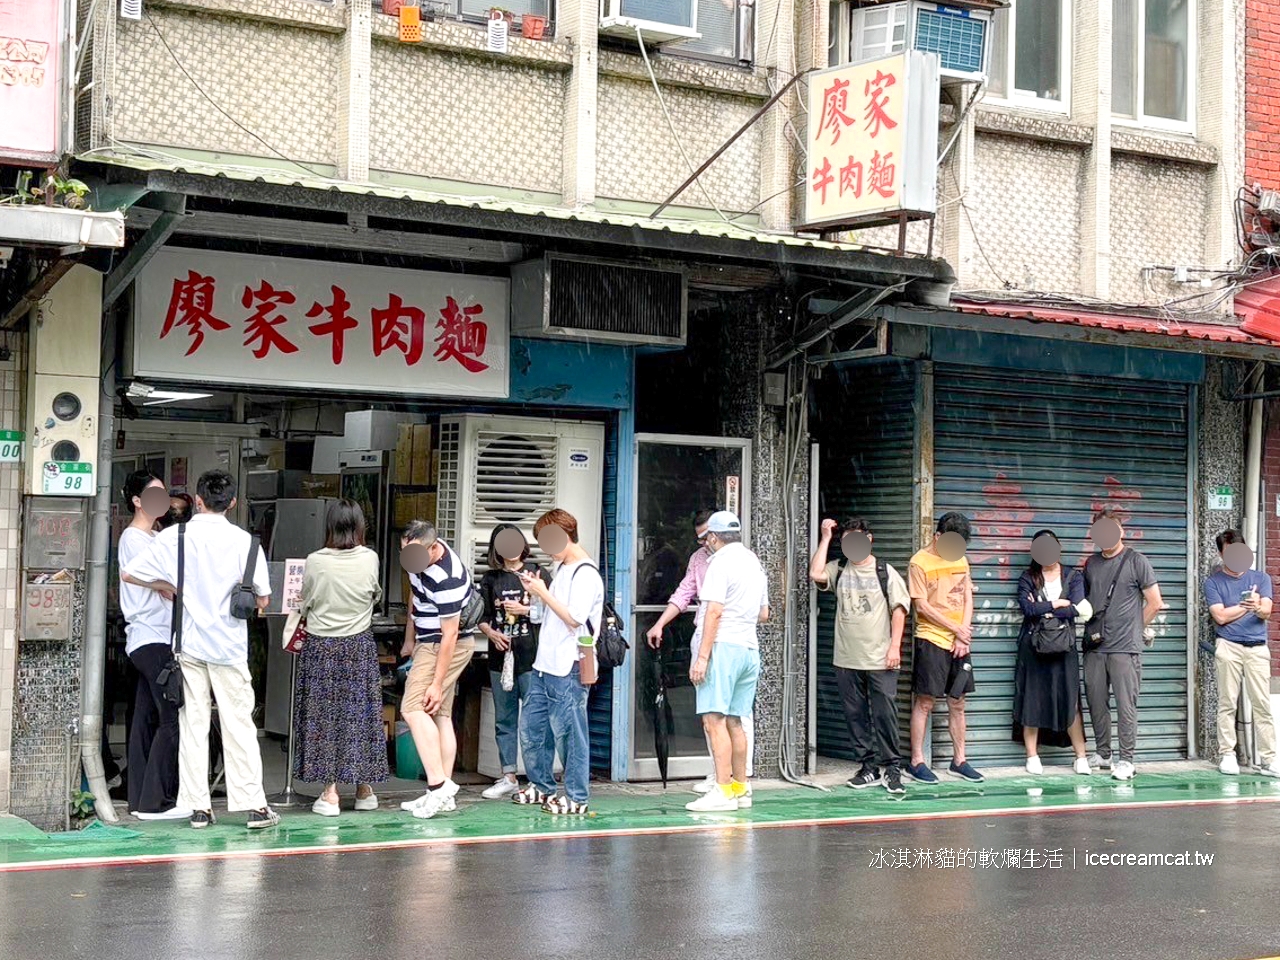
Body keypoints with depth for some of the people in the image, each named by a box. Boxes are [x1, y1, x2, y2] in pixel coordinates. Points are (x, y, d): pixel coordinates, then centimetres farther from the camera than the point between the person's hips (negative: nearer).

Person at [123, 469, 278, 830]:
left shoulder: (174, 536, -4)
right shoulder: (244, 541, -7)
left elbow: (131, 574, -1)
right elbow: (262, 600, -2)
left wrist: (170, 586, 12)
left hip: (188, 644, 2)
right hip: (229, 647, -1)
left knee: (192, 725, 7)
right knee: (239, 725, 4)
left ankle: (198, 807, 8)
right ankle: (255, 806, 4)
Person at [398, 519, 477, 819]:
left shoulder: (446, 579, -29)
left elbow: (450, 634, -25)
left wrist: (437, 683, -23)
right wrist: (409, 640, 20)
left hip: (447, 646, -10)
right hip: (429, 642, 10)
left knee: (414, 708, -16)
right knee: (441, 715, 7)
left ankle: (438, 785, -19)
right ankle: (444, 795, 8)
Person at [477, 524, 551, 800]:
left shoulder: (537, 573, 2)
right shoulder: (490, 579, 11)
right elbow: (481, 616, 12)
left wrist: (523, 609, -9)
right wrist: (491, 633, -6)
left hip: (531, 657, -4)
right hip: (500, 657, 4)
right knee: (504, 720, 9)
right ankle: (508, 777, 17)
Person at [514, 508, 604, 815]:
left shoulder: (586, 574, -13)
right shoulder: (562, 569, 16)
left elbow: (574, 618, -20)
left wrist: (544, 593, -13)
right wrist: (538, 591, 8)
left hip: (569, 669, -10)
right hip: (546, 664, 10)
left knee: (567, 731, -5)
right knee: (531, 726, 14)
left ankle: (577, 798, 3)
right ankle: (541, 786, 28)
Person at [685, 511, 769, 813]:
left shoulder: (721, 561, -6)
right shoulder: (754, 562, 19)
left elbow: (715, 610, -15)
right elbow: (764, 614, 25)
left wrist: (702, 656, -16)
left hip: (724, 645, -9)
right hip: (750, 649, 9)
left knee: (714, 719, -11)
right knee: (734, 721, 14)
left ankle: (723, 791, -16)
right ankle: (740, 788, 17)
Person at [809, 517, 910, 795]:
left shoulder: (885, 572, 2)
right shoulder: (839, 569, 9)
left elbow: (899, 609, -1)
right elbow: (816, 574, -10)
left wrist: (894, 647, -8)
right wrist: (826, 539, -4)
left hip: (880, 659, -3)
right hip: (847, 659, 4)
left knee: (885, 714, -4)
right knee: (856, 716, 7)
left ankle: (891, 767, 5)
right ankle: (869, 767, 16)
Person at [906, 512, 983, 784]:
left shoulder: (960, 558, 10)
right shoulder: (920, 563, -8)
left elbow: (968, 597, 9)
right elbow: (922, 606, -11)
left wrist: (963, 635, -3)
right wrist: (956, 628, -9)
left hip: (959, 642, 6)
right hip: (931, 640, -6)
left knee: (957, 703, 10)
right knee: (925, 702, -2)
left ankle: (959, 761, 17)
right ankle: (916, 762, 4)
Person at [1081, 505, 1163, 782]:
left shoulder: (1136, 561, -1)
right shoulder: (1091, 564, 14)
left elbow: (1155, 603, 0)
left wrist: (1134, 628, 4)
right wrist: (1091, 629, 13)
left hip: (1124, 647, -5)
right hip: (1095, 646, 5)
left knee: (1126, 705, -5)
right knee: (1096, 703, 9)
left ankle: (1126, 761, 0)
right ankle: (1102, 755, 22)